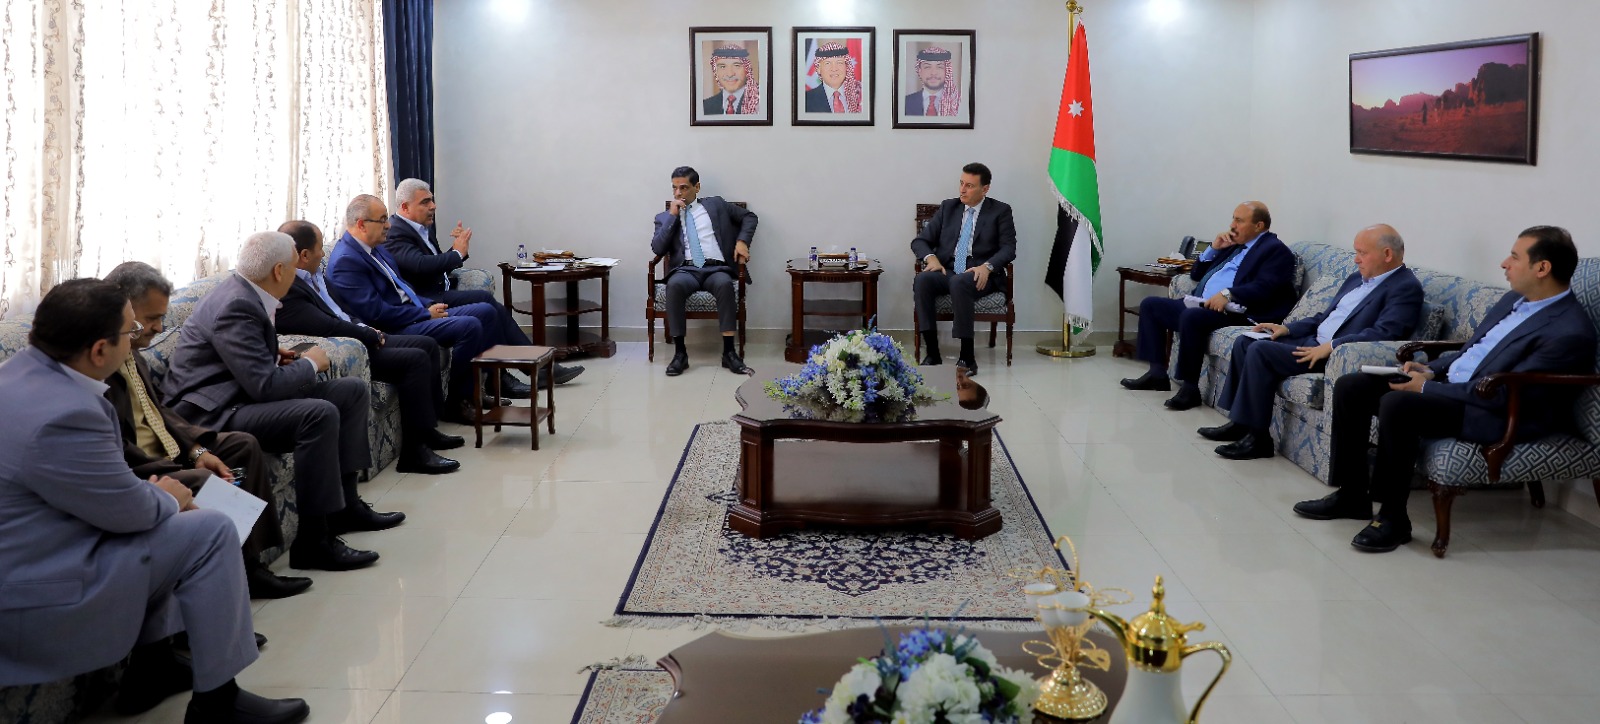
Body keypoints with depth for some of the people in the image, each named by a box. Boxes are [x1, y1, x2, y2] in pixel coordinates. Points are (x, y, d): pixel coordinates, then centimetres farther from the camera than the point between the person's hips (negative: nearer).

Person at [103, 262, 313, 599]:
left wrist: (197, 450, 1)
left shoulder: (130, 353, 7)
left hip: (165, 448, 11)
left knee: (245, 445, 12)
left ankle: (254, 559, 11)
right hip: (137, 471, -11)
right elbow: (118, 451, -27)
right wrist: (184, 469, -24)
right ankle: (246, 574, -5)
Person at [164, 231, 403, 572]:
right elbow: (265, 386, -27)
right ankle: (313, 541, -26)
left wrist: (276, 356, 7)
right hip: (214, 414, -11)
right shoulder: (235, 307, -22)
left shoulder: (245, 294, 8)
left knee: (354, 389, 8)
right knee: (320, 413, -32)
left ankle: (344, 503, 12)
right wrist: (310, 363, -10)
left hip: (241, 395, 11)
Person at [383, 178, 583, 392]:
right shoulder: (395, 232, -12)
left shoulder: (421, 228, 19)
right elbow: (422, 264, -28)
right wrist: (458, 252, -13)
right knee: (486, 299, -21)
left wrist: (459, 248, 0)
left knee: (493, 309, -7)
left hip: (439, 294, 10)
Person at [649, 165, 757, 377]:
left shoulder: (715, 205, 18)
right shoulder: (664, 217, 18)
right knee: (675, 285, -36)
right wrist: (672, 216, -1)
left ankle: (729, 352, -34)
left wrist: (742, 241, 3)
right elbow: (657, 249, 2)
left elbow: (749, 216, 20)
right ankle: (679, 353, -29)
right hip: (685, 270, 0)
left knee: (724, 284, -37)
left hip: (716, 268, 0)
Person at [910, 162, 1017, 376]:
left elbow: (1008, 249, -1)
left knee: (959, 283, -38)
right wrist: (931, 258, -8)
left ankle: (967, 358, -33)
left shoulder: (1000, 211, 8)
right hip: (946, 270, 3)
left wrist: (987, 266, -20)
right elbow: (920, 241, 14)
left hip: (979, 274, -3)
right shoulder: (948, 207, 17)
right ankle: (932, 353, -30)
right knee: (922, 280, -31)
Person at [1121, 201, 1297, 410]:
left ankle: (1190, 388, -27)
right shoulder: (1233, 245, 25)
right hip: (1201, 307, 10)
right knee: (1150, 305, 7)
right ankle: (1157, 373, 3)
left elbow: (1264, 288, -18)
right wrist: (1214, 248, 13)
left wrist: (1228, 294, -29)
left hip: (1233, 313, -10)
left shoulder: (1275, 250, -1)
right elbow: (1196, 275, 28)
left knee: (1191, 316, -37)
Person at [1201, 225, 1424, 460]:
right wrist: (1287, 329, 9)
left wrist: (1330, 347, -27)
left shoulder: (1406, 288, -11)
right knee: (1244, 342, 3)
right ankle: (1239, 422, 7)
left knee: (1260, 351, -23)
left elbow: (1383, 333, -24)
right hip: (1312, 341, 10)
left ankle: (1258, 437, -15)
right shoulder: (1357, 278, 17)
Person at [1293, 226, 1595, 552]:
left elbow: (1506, 394, -22)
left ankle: (1392, 516, -19)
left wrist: (1428, 388, -19)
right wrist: (1432, 369, 4)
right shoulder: (1514, 299, 12)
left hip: (1492, 413, -9)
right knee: (1350, 386, -3)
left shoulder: (1571, 333, -18)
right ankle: (1352, 494, 6)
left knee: (1396, 403, -33)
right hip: (1448, 384, 10)